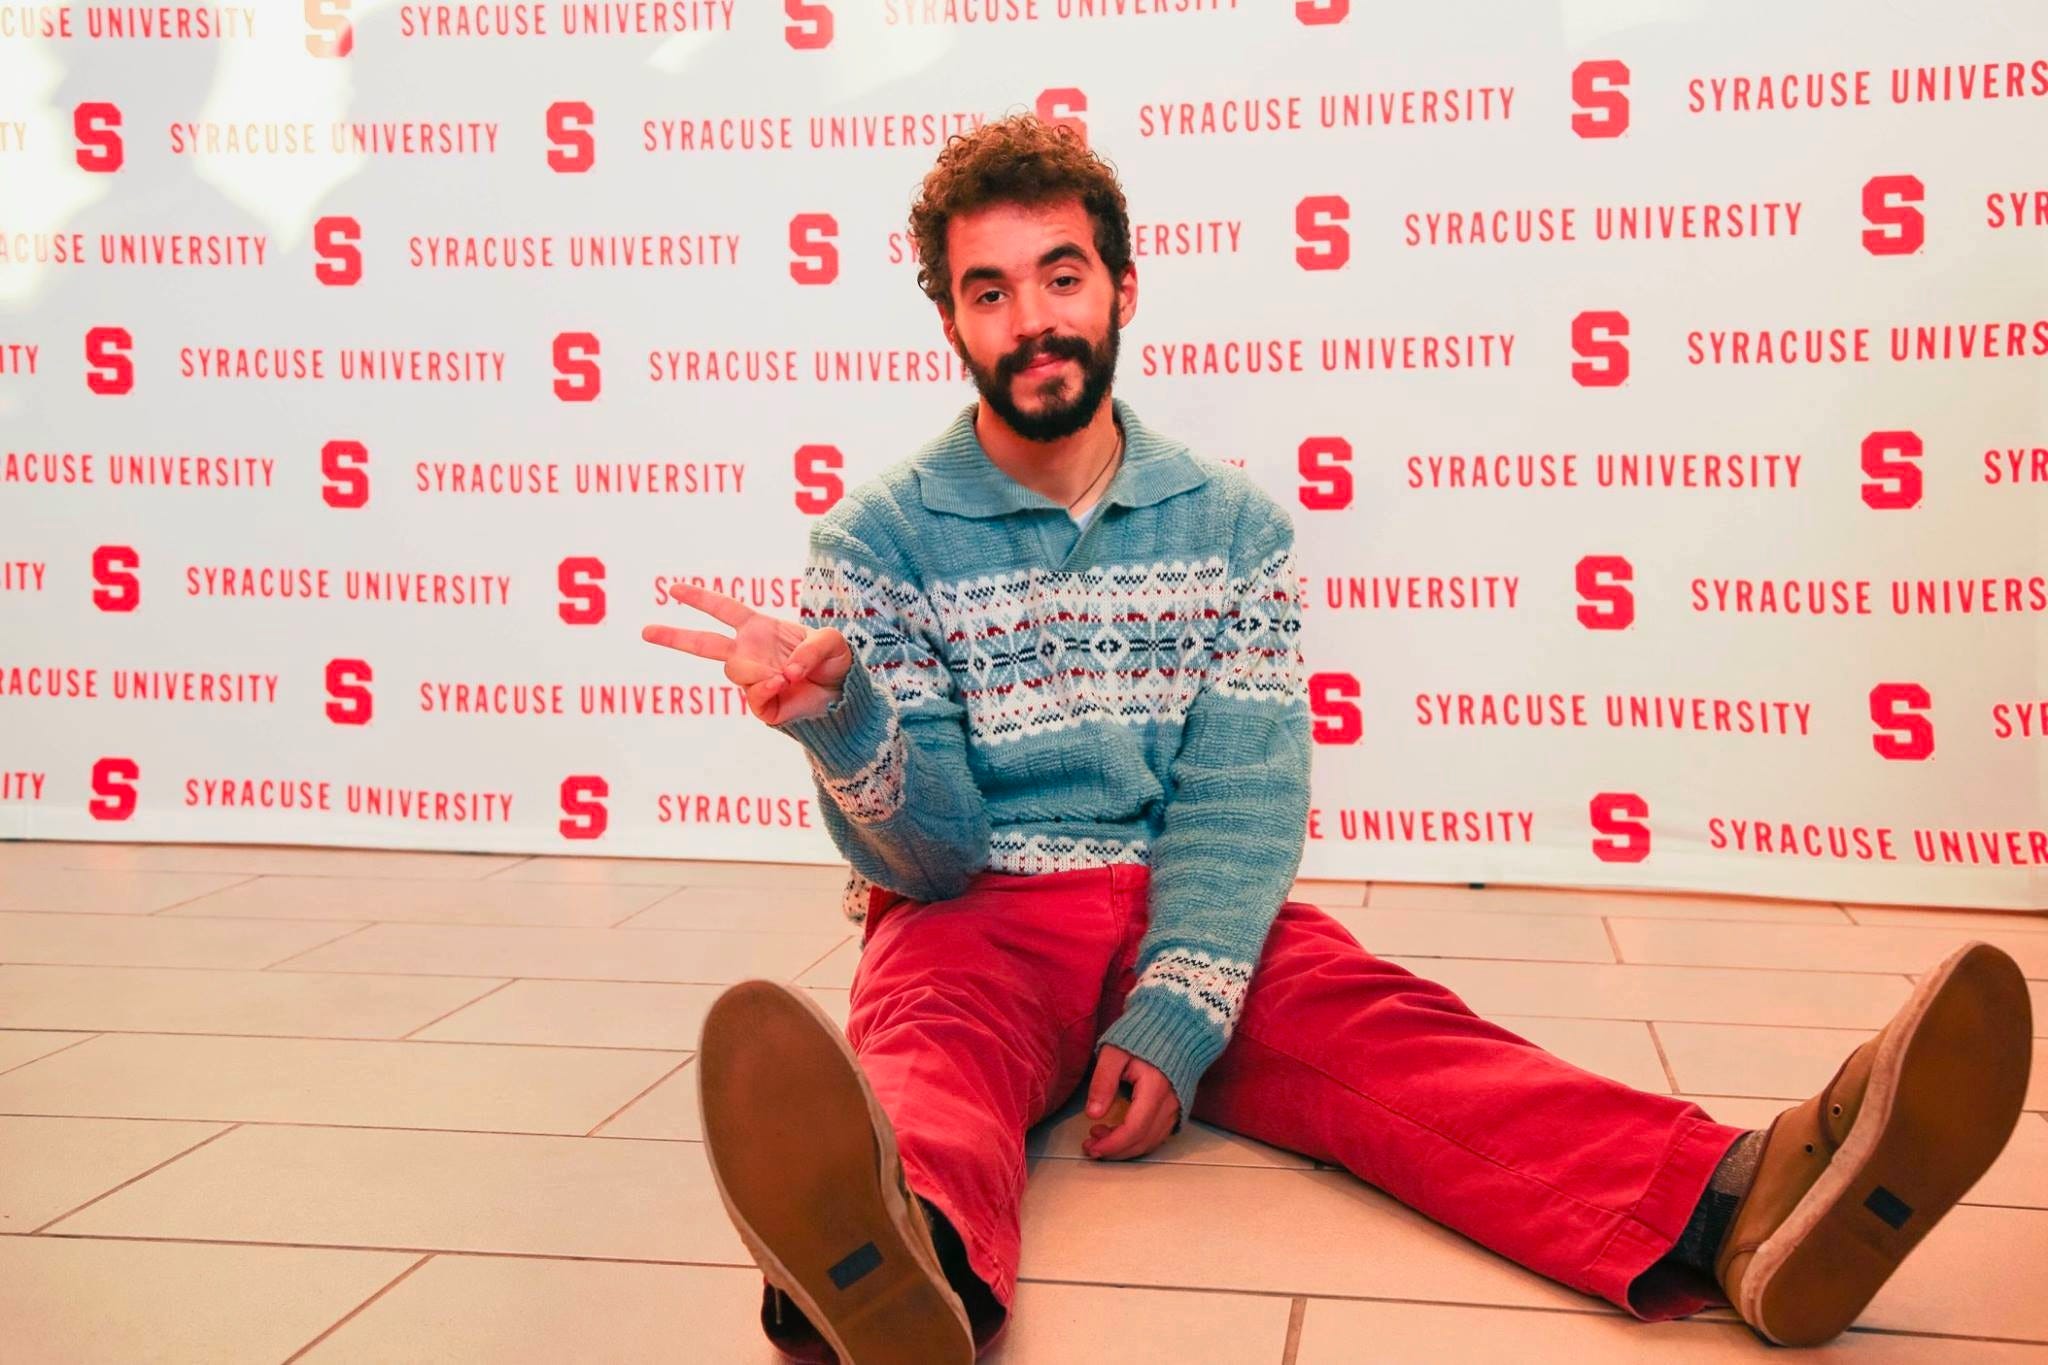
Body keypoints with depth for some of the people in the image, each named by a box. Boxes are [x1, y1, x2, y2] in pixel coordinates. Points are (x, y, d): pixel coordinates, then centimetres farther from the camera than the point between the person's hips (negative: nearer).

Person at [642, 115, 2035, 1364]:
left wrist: (1173, 1016, -21)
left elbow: (1243, 802, -3)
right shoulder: (881, 537, 1)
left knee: (1372, 1022, -27)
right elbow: (924, 850, -6)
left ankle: (1731, 1208, -52)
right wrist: (836, 718, -29)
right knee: (933, 1052, -35)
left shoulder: (1232, 523, 7)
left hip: (1192, 910, 2)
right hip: (974, 917, -2)